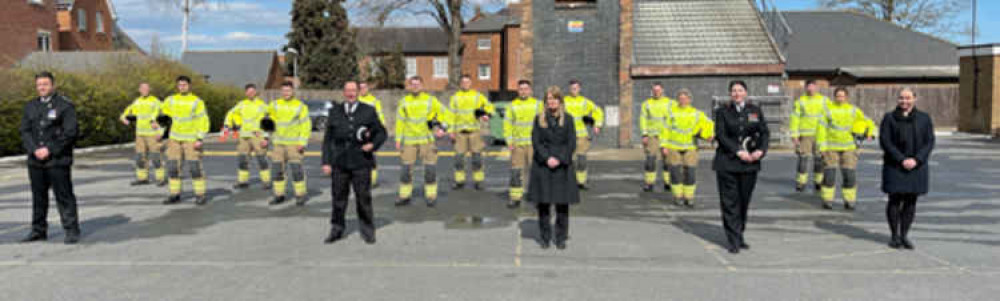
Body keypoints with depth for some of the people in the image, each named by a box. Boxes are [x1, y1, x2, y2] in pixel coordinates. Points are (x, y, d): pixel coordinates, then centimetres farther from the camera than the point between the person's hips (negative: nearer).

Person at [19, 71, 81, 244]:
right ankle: (38, 231, 23)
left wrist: (50, 150, -14)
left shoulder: (65, 105, -3)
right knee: (38, 197, 13)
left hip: (58, 160, -5)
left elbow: (70, 132, -10)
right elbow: (25, 131, 9)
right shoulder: (30, 107, 14)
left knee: (64, 196, -4)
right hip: (35, 160, 6)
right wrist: (34, 149, -7)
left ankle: (72, 231, 2)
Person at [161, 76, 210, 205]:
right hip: (175, 139, 5)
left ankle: (200, 195, 1)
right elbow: (162, 112, 20)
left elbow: (204, 122, -9)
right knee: (173, 166, 2)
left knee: (195, 167, -7)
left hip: (191, 140, -4)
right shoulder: (171, 100, 6)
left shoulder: (197, 102, -7)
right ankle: (175, 195, 11)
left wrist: (199, 139, -17)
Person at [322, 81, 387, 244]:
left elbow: (381, 132, 9)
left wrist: (373, 145, -11)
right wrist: (326, 162, 3)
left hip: (361, 163, -2)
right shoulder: (335, 112, 11)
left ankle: (367, 231, 11)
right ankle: (336, 230, 18)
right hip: (339, 163, 2)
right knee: (338, 198, 5)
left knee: (364, 198, 0)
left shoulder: (369, 111, 6)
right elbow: (328, 139, 10)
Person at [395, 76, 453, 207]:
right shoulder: (404, 102, 5)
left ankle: (431, 197, 9)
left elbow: (446, 114, 6)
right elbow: (400, 121, 8)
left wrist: (442, 128, -7)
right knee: (406, 169, 1)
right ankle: (405, 197, 12)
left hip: (427, 141, -1)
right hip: (409, 141, 1)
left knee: (430, 169, -2)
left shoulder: (430, 100, 0)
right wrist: (398, 139, 4)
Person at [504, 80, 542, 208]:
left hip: (534, 144, -1)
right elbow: (507, 124, 7)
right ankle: (515, 197, 9)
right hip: (518, 144, 1)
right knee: (516, 171, 2)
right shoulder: (512, 105, 8)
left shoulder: (537, 104, 4)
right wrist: (509, 141, -3)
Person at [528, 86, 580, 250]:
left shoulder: (568, 118, 5)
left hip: (562, 165, 0)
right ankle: (545, 238, 12)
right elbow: (535, 141, 0)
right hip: (542, 164, 0)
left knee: (562, 203, 1)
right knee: (543, 202, 2)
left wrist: (559, 159, -12)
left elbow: (572, 142, 0)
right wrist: (547, 158, -13)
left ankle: (561, 238, 11)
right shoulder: (539, 118, 6)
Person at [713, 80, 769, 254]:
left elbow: (765, 132, 7)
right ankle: (733, 241, 0)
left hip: (750, 163, 3)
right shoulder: (722, 111, 3)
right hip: (727, 163, -2)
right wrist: (738, 152, -17)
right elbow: (720, 135, -7)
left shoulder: (755, 111, 11)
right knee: (730, 202, -4)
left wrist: (761, 150, -11)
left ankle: (740, 237, 22)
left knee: (744, 201, 8)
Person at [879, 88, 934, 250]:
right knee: (895, 200, -1)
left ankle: (904, 235, 13)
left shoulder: (924, 118, 6)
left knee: (911, 201, 3)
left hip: (917, 166, 2)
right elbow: (885, 141, -5)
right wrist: (901, 160, -14)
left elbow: (929, 142, 2)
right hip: (895, 167, -2)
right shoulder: (889, 118, 1)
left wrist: (916, 160, -13)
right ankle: (895, 236, 9)